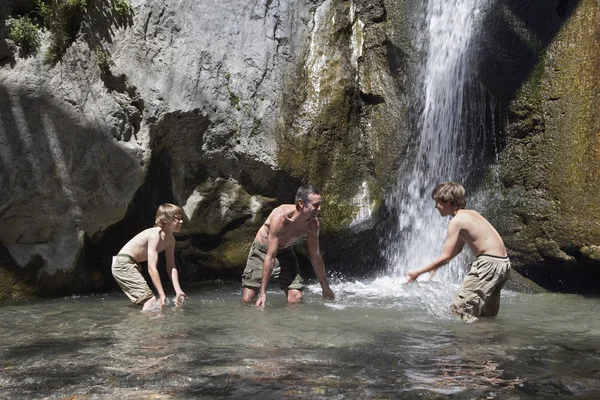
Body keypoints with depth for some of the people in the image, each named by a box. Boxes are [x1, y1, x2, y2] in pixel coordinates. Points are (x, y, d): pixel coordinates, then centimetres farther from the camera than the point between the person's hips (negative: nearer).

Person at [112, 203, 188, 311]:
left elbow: (171, 267, 4)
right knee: (150, 300, -17)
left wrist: (178, 291, -6)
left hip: (132, 264, 10)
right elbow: (151, 268, -31)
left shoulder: (170, 239, 1)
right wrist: (162, 295, -33)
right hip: (123, 264, -10)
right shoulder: (155, 234, -26)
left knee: (149, 301, 13)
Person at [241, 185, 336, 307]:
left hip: (285, 251, 4)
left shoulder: (313, 223, -18)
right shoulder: (280, 218, -35)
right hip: (262, 250, -4)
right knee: (247, 299, -9)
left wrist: (325, 288, 2)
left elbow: (315, 257, -5)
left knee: (296, 299, -11)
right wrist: (262, 292, -32)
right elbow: (270, 257, -34)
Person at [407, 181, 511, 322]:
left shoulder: (456, 221, -11)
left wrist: (417, 272, -7)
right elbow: (458, 248, 24)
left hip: (489, 263, -10)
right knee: (487, 316, 20)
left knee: (460, 308, -7)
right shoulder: (471, 213, 15)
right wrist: (435, 266, 27)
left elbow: (446, 257, -14)